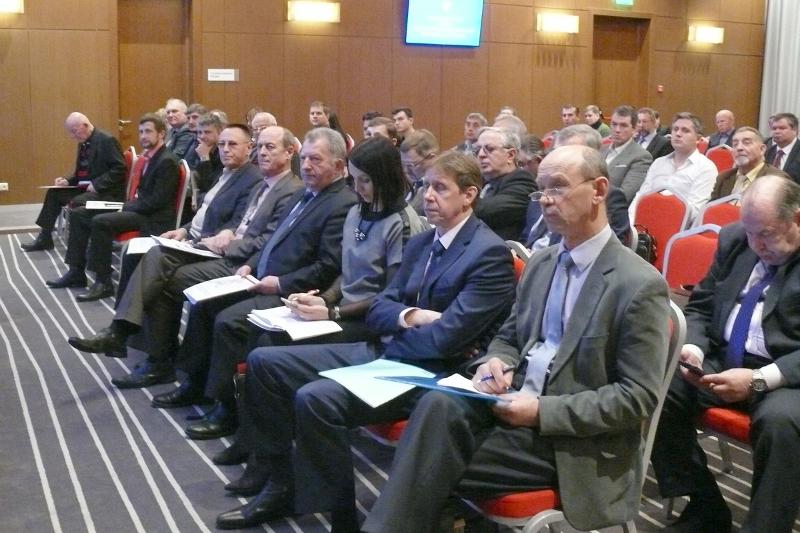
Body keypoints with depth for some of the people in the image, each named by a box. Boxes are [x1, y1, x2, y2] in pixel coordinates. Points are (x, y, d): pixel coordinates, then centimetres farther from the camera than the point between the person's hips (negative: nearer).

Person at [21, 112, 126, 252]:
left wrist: (97, 184, -23)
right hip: (86, 188, 9)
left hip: (107, 192, -9)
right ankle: (44, 238, 11)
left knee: (77, 202, -30)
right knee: (54, 193, 4)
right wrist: (67, 181, 1)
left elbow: (120, 168, -19)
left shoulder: (107, 140, -14)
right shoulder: (83, 143, 12)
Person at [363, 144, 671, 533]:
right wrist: (495, 363, -6)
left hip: (569, 441, -6)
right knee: (439, 405, -26)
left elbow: (638, 398, -13)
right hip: (514, 403, 6)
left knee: (435, 464, -24)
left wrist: (543, 411, -20)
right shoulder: (539, 264, 11)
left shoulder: (640, 285, -11)